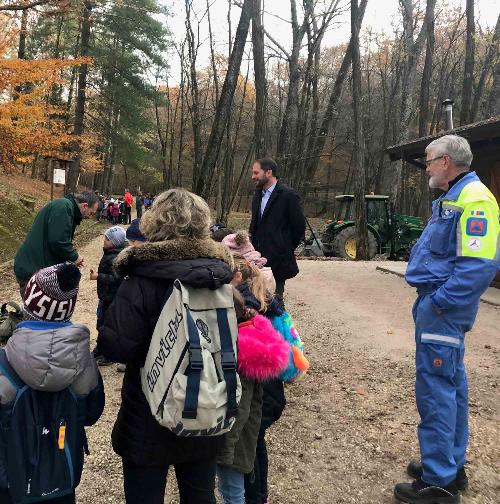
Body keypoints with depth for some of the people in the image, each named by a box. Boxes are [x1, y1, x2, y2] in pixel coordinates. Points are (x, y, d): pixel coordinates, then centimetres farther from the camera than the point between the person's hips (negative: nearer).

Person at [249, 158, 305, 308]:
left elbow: (299, 226, -8)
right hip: (260, 257, 7)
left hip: (278, 258, -7)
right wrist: (254, 247, 13)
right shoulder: (258, 194, 14)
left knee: (275, 297, -1)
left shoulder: (288, 195, -10)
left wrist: (287, 249, -1)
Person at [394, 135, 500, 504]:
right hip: (440, 304, 10)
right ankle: (451, 465, 30)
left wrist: (439, 303, -21)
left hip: (442, 310, -10)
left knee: (435, 389, -4)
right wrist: (433, 300, 14)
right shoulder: (452, 197, 15)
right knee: (450, 384, 16)